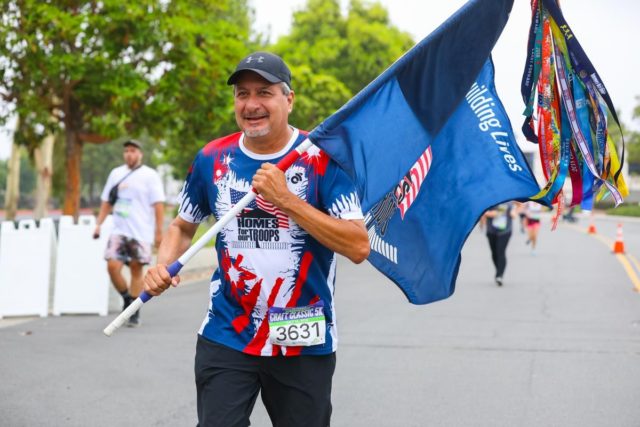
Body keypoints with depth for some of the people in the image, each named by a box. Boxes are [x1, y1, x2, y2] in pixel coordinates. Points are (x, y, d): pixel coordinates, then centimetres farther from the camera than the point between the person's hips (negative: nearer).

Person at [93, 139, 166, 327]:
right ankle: (127, 298, 12)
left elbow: (158, 205, -5)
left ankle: (135, 312, 10)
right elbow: (106, 201, 19)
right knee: (112, 266, -11)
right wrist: (99, 224, 9)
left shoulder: (150, 175, -1)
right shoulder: (116, 174, 13)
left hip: (141, 233, -3)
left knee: (136, 269, 0)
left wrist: (158, 232, -11)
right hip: (119, 231, 4)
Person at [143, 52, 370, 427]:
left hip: (304, 344, -1)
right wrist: (163, 265, -3)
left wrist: (287, 199, -22)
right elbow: (184, 226, 19)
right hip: (226, 339, 2)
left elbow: (359, 247, -16)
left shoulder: (322, 158, -8)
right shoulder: (213, 158, 2)